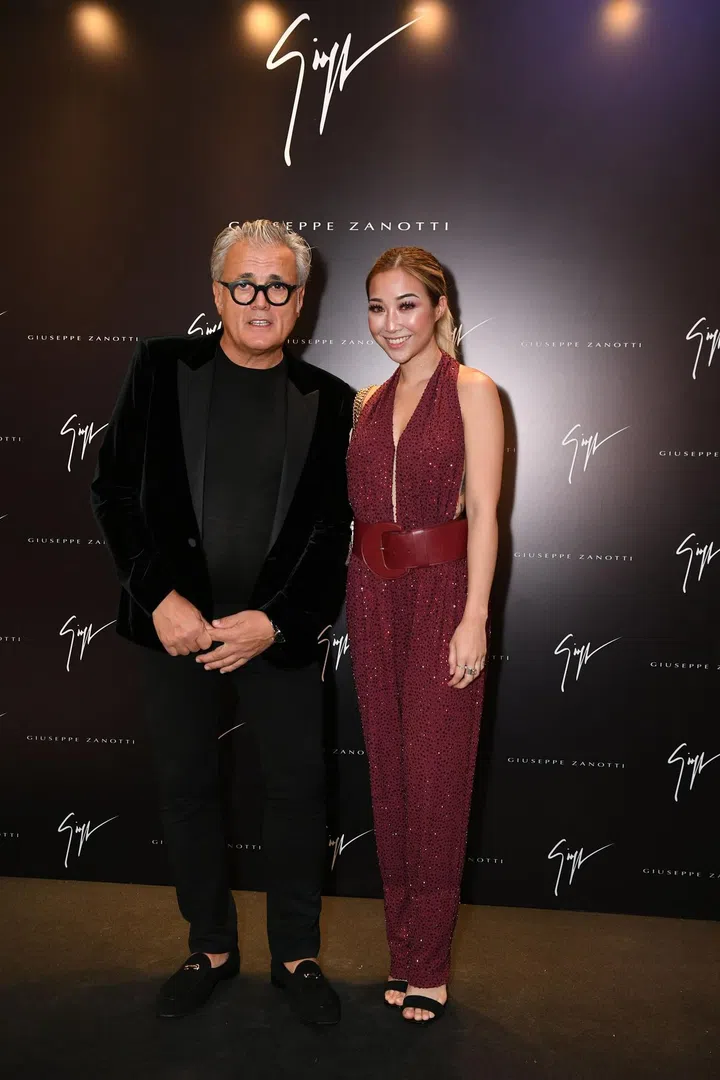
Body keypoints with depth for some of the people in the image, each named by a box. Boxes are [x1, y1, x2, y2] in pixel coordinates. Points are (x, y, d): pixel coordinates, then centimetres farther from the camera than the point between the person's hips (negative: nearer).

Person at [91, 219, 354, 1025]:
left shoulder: (327, 400, 2)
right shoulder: (162, 369, 1)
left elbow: (331, 530, 0)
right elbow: (114, 491, -1)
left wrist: (273, 620, -11)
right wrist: (160, 599, -11)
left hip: (279, 631, 0)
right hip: (177, 623, 1)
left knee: (297, 789, 7)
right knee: (185, 786, 12)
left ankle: (296, 955, 30)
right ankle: (211, 946, 34)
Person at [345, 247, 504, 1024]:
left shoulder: (472, 390, -4)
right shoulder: (369, 401, 12)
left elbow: (483, 512, -10)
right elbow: (362, 502, 13)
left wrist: (474, 617, -15)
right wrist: (360, 597, 5)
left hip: (442, 594, -5)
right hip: (372, 595, 5)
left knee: (435, 774, 2)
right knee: (388, 769, 11)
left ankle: (428, 965, 18)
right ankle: (403, 949, 28)